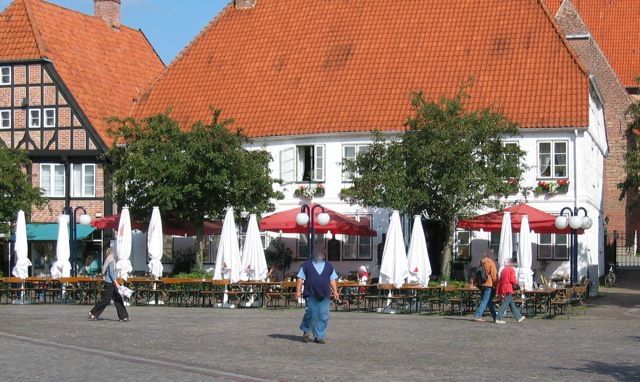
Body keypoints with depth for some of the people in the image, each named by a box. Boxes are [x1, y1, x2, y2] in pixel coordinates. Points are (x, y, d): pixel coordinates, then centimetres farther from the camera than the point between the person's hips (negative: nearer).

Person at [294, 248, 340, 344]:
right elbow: (300, 279, 5)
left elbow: (332, 280, 16)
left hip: (324, 296, 3)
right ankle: (306, 331, 16)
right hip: (311, 295, -3)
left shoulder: (329, 266, 17)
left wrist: (335, 291, 5)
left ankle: (319, 336, 6)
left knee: (323, 316, -2)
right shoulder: (306, 265, 8)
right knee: (310, 314, -8)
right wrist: (298, 291, -5)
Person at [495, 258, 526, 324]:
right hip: (509, 289, -9)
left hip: (503, 289, 9)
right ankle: (498, 319, -12)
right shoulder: (511, 270, -7)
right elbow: (513, 280, -14)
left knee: (512, 304, 15)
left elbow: (500, 280, 14)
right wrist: (517, 284, 6)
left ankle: (519, 317, 22)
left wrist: (499, 290, 14)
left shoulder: (503, 270, 15)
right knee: (505, 304, -8)